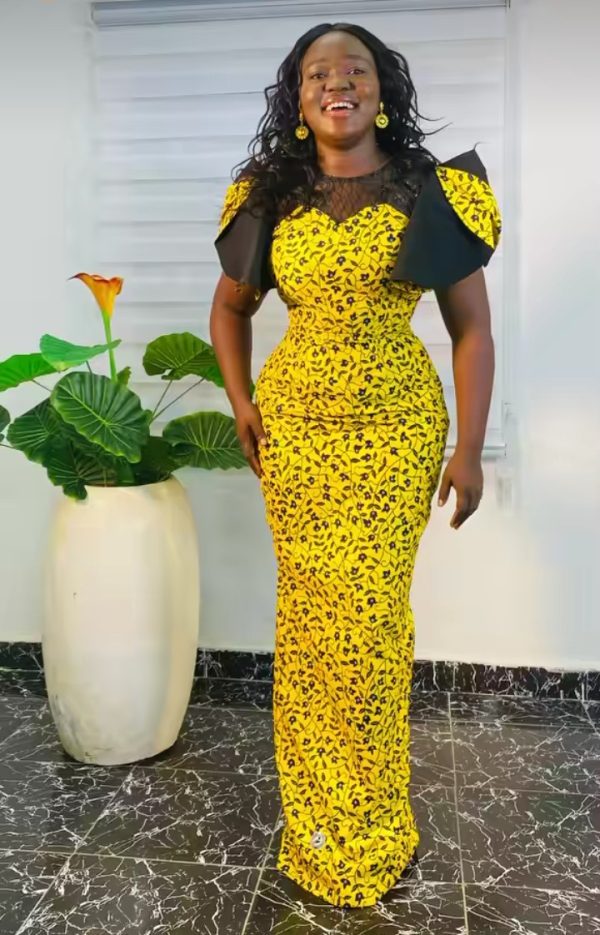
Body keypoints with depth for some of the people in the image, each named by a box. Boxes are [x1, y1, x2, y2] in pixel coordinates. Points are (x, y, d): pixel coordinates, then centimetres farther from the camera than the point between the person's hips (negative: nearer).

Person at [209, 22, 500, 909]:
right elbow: (229, 308, 18)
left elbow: (472, 327, -1)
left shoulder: (436, 193, -2)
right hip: (296, 427, 2)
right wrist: (240, 402, 5)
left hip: (399, 428, -2)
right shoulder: (270, 198, 6)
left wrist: (469, 447, -6)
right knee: (310, 613, 8)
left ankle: (371, 816, 26)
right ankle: (320, 812, 28)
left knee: (374, 617, 2)